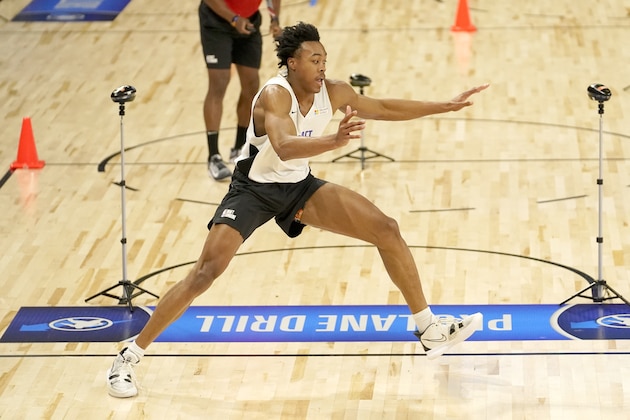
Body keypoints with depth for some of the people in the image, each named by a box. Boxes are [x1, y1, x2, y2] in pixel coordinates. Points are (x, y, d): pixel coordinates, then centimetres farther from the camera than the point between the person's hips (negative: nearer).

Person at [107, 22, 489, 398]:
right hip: (254, 189, -6)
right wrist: (336, 140, -63)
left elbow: (382, 108, 8)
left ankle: (430, 330, 10)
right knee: (205, 273, -19)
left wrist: (446, 106, 8)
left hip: (300, 186, 6)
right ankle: (129, 357, -7)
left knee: (387, 230, -3)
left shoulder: (332, 93, -9)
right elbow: (284, 147, -47)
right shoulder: (275, 95, -28)